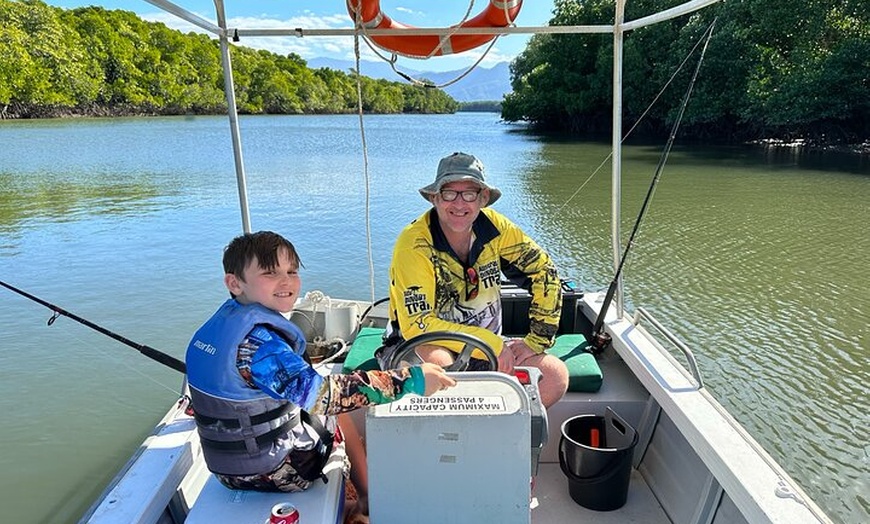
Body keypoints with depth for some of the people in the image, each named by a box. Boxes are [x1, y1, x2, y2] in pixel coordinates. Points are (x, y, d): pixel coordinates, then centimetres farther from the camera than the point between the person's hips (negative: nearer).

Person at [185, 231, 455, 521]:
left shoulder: (223, 320, -2)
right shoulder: (256, 338, -31)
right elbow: (318, 394, -38)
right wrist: (412, 379, -36)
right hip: (269, 471, -8)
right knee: (341, 413, 15)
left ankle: (362, 501, 37)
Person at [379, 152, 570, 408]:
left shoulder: (493, 227, -8)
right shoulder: (414, 243, -22)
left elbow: (545, 273, -1)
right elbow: (416, 325, -26)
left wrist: (536, 341, -6)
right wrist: (492, 345, -25)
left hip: (485, 347, 5)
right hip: (420, 346, -4)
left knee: (556, 376, -12)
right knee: (438, 363, -38)